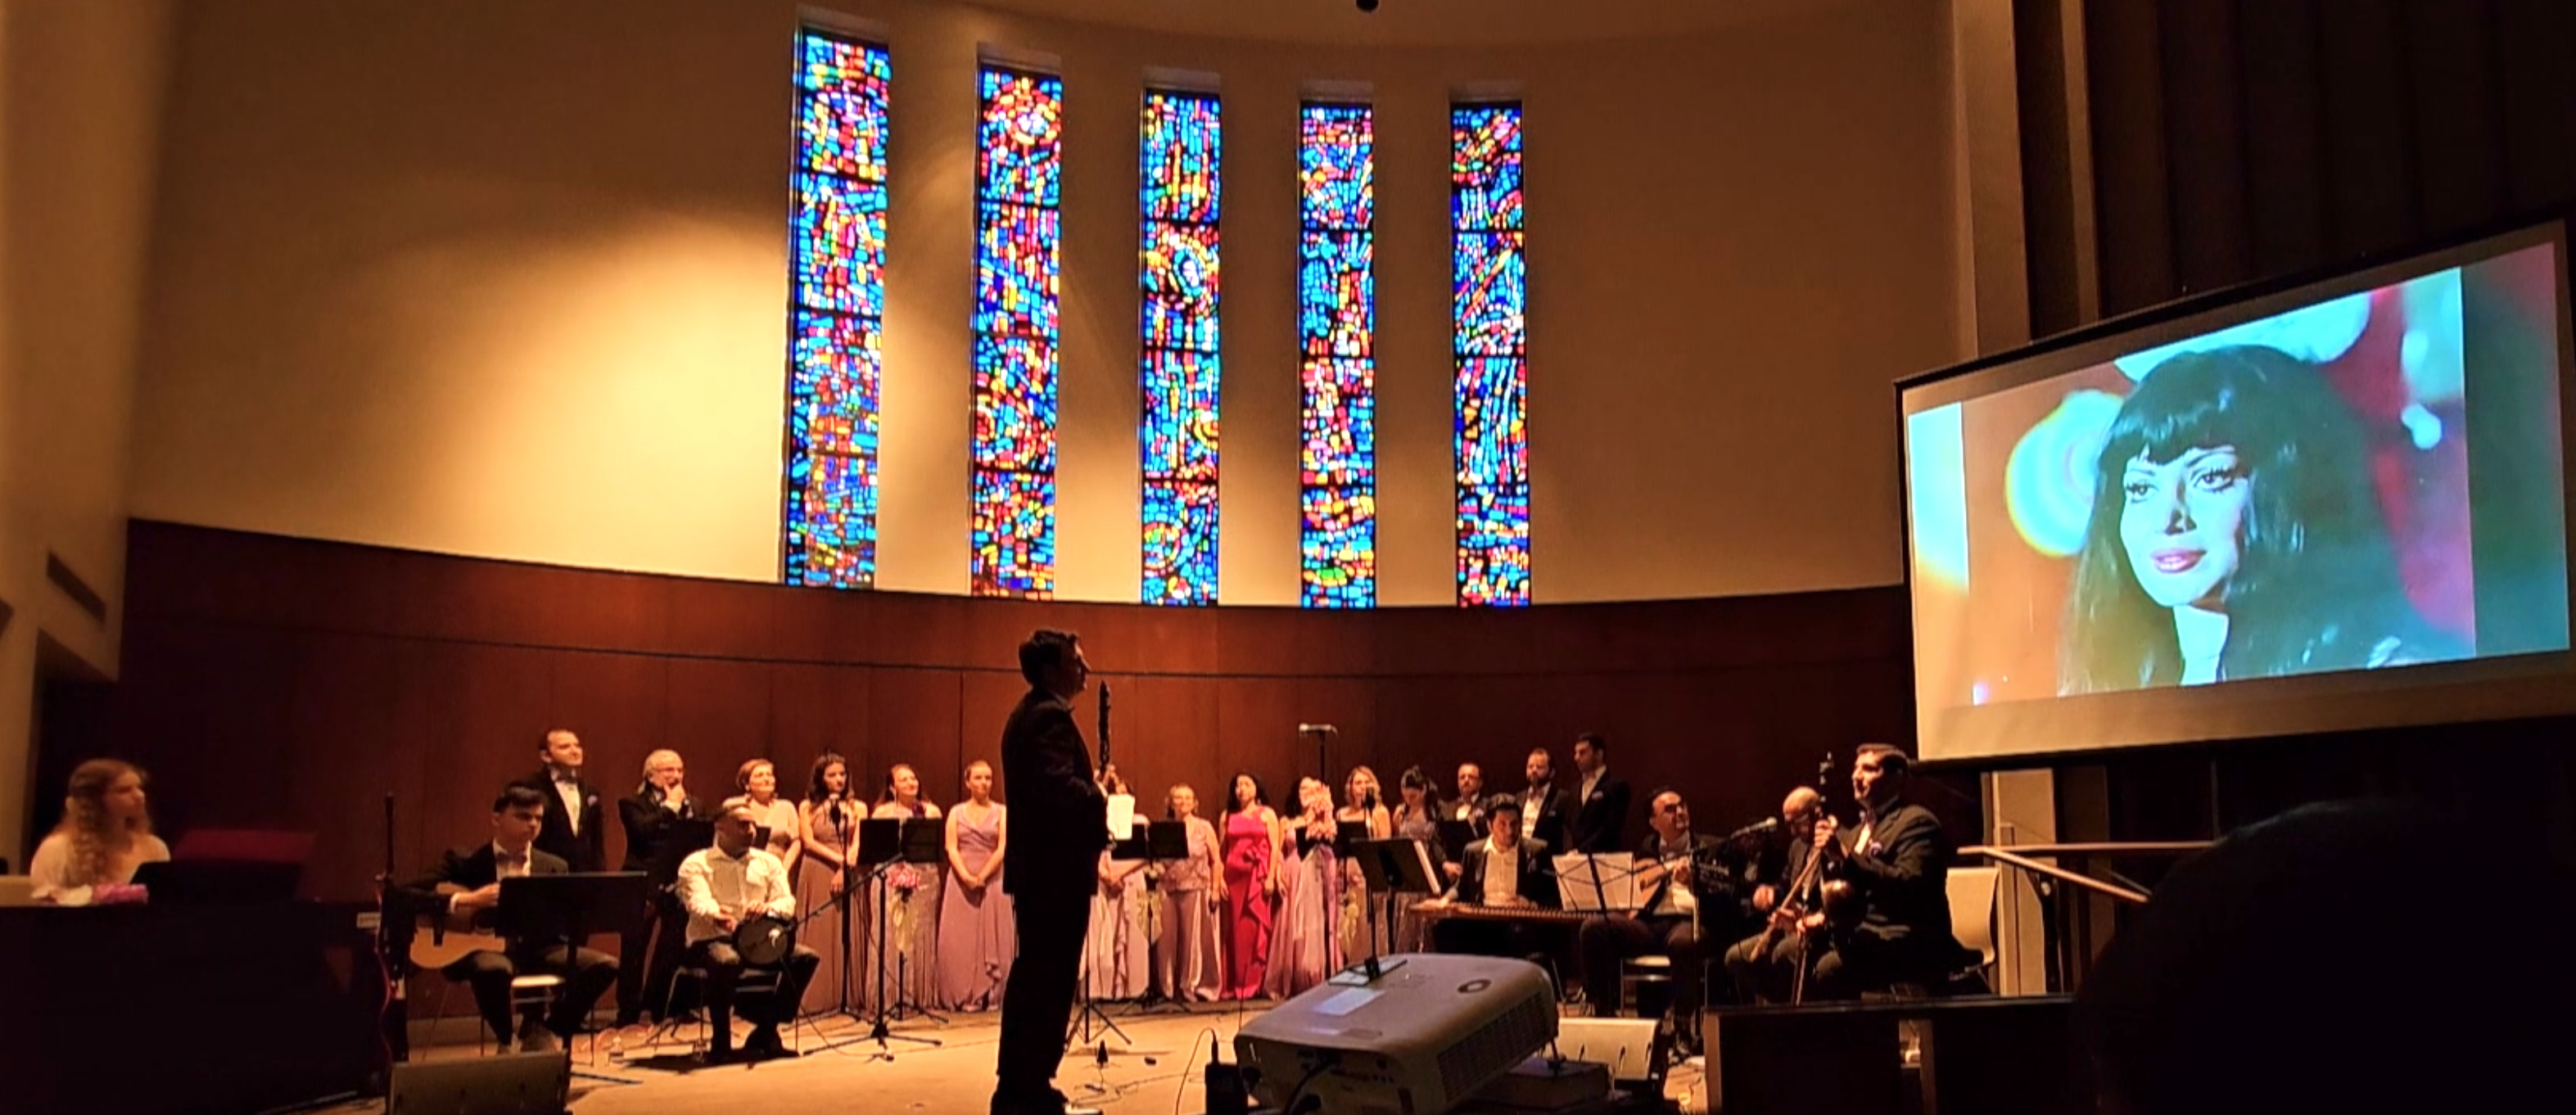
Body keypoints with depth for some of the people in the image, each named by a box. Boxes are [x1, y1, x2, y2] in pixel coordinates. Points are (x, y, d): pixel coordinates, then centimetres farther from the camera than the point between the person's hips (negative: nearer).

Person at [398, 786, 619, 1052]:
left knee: (604, 965, -21)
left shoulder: (555, 867, 13)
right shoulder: (463, 862, 3)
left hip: (536, 948, 4)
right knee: (493, 968, -41)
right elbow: (407, 894, -6)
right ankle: (508, 1040, -10)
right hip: (484, 947, -3)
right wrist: (464, 901, -18)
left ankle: (544, 1033, -1)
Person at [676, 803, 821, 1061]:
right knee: (726, 961, -39)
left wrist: (768, 907, -22)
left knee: (806, 957, -20)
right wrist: (718, 916, -40)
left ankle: (766, 1031, -5)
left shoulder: (769, 863, 16)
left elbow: (788, 903, 4)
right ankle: (722, 1040, -19)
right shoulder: (696, 864, 3)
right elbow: (699, 902, -15)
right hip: (711, 940, -5)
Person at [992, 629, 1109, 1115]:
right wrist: (1100, 800, -15)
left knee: (1032, 975, 14)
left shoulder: (1026, 714, 16)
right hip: (1057, 867, -11)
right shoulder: (1051, 716, -16)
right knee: (1050, 979, -5)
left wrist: (1092, 794, 11)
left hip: (1036, 865, 11)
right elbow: (1060, 787, -31)